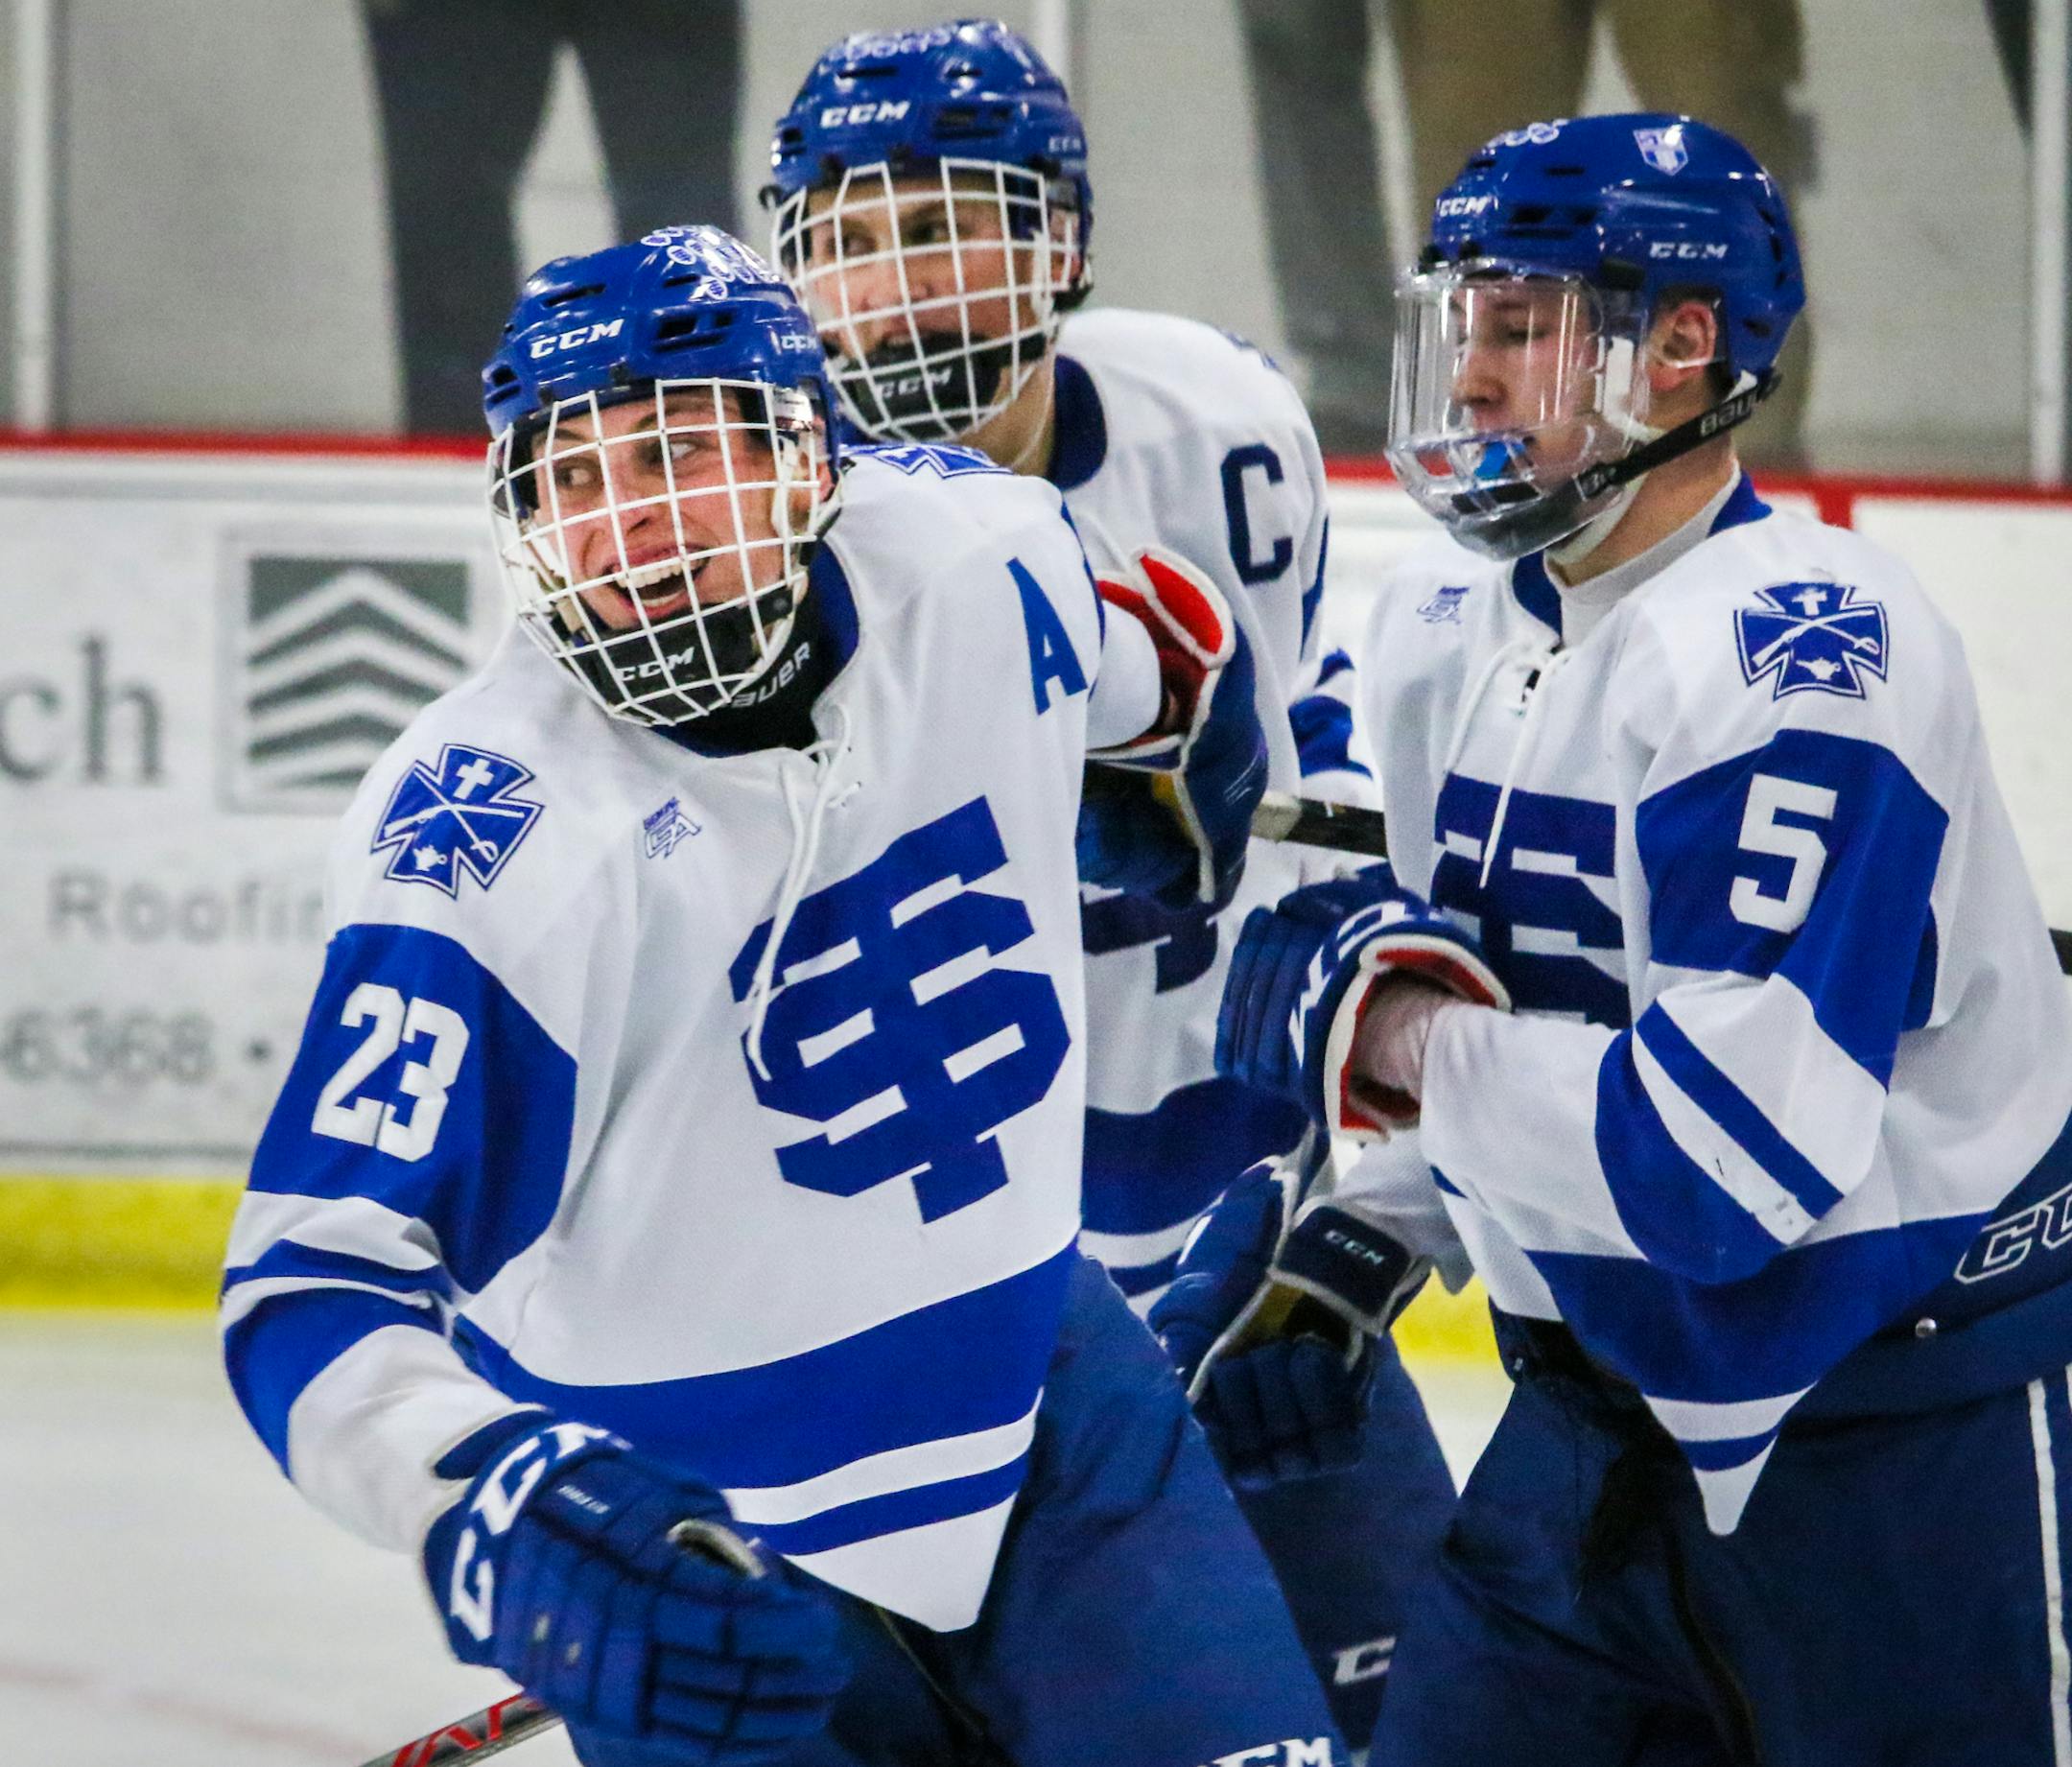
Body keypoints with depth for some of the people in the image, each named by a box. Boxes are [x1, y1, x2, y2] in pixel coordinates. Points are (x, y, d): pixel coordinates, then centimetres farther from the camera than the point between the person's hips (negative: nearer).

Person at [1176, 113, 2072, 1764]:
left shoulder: (1802, 660, -24)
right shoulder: (1442, 632, 5)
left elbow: (1726, 1156, -32)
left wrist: (1395, 1036, -22)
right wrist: (1356, 1237, 13)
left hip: (1899, 1432, -8)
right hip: (1601, 1409, 8)